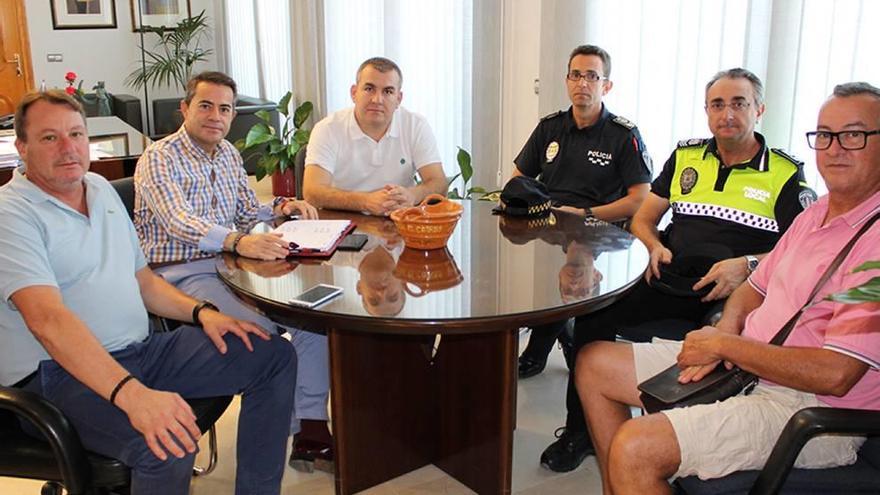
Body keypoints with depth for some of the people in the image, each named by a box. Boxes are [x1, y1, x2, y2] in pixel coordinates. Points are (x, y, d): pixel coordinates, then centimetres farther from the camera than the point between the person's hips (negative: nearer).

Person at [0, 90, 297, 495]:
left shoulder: (101, 189, 14)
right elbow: (48, 319, -27)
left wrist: (200, 312, 2)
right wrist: (132, 394, -39)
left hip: (141, 351, 8)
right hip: (62, 374, -8)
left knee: (273, 356, 2)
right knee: (168, 444, -36)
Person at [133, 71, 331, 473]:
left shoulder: (228, 154, 15)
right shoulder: (159, 159, -9)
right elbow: (180, 222, -25)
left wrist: (281, 207, 0)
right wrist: (238, 241, -43)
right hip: (182, 274, -7)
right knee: (259, 328, -30)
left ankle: (312, 427, -7)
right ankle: (294, 432, -12)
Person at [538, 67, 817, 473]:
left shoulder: (786, 174, 8)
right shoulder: (685, 157, 20)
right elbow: (643, 219, 24)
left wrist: (747, 265, -16)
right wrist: (656, 247, 2)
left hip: (735, 295, -3)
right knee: (594, 310, -20)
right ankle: (581, 431, -6)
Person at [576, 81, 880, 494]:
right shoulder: (814, 216, 11)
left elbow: (834, 374, -25)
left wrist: (722, 344, -14)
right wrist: (725, 332, -4)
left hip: (807, 405, -9)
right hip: (740, 366, 10)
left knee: (634, 448, -28)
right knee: (594, 362, 9)